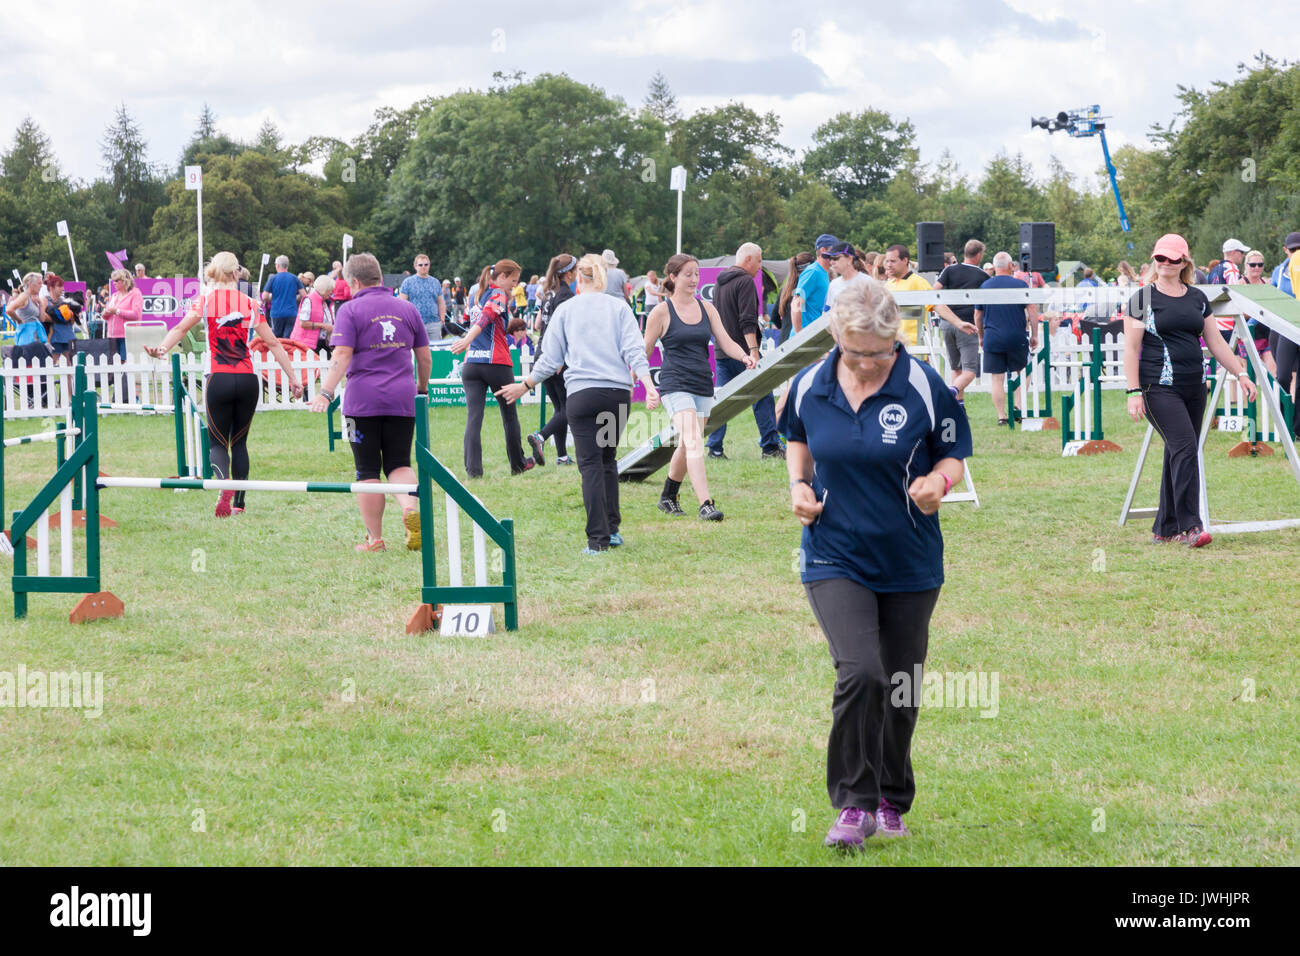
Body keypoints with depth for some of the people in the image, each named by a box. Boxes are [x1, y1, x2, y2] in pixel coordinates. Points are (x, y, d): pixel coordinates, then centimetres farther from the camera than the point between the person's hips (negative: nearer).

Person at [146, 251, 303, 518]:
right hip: (248, 380, 2)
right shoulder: (249, 304, 7)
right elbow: (273, 343, 8)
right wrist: (293, 378, 12)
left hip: (219, 380, -2)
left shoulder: (206, 301, 1)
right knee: (239, 442, 17)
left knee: (218, 443, 6)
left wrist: (161, 348, -30)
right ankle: (239, 503, 16)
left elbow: (181, 328, -17)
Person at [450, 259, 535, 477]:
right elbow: (487, 316, -23)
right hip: (497, 364, -5)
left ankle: (473, 468, -17)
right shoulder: (498, 296, -6)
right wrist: (468, 339, -36)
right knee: (509, 415, 12)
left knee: (473, 416, -4)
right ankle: (518, 464, 25)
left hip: (471, 365, 5)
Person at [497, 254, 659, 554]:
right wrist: (649, 385, -9)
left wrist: (524, 386, 22)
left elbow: (550, 359, 9)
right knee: (608, 458, 17)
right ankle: (612, 529, 13)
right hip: (618, 391, 2)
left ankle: (598, 539, -9)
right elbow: (633, 351, -2)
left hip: (582, 393, -2)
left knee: (590, 464, -3)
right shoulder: (619, 307, 9)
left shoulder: (565, 309, 8)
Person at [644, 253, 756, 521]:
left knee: (687, 447, 12)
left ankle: (668, 498, 33)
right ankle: (705, 505, -26)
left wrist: (744, 357, -14)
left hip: (703, 385, 6)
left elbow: (725, 341, 5)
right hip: (675, 385, -6)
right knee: (693, 441, -19)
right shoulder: (661, 312, -4)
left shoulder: (706, 308, 10)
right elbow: (645, 350, 2)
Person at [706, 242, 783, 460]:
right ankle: (770, 446, -2)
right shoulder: (745, 282, -10)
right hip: (742, 350, -8)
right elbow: (747, 321, -19)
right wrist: (753, 351, -24)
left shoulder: (720, 282, 18)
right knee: (762, 397, -1)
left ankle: (714, 448, 2)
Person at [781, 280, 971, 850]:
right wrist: (798, 484, -2)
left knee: (900, 691, 11)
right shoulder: (809, 386, -4)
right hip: (834, 560, -1)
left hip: (910, 565, 1)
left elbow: (954, 456, 1)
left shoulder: (925, 388, -10)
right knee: (860, 673, -21)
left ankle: (891, 804, 31)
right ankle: (853, 805, -11)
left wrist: (937, 481, -21)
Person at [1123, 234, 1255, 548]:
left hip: (1194, 388, 6)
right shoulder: (1142, 299, -1)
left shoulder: (1197, 299, 14)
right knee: (1184, 448, -18)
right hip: (1159, 389, -6)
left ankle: (1165, 528, 16)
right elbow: (1131, 348, -4)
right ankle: (1190, 526, -19)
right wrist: (1134, 392, -11)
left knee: (1179, 454, 7)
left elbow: (1216, 342, 18)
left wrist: (1240, 373, 11)